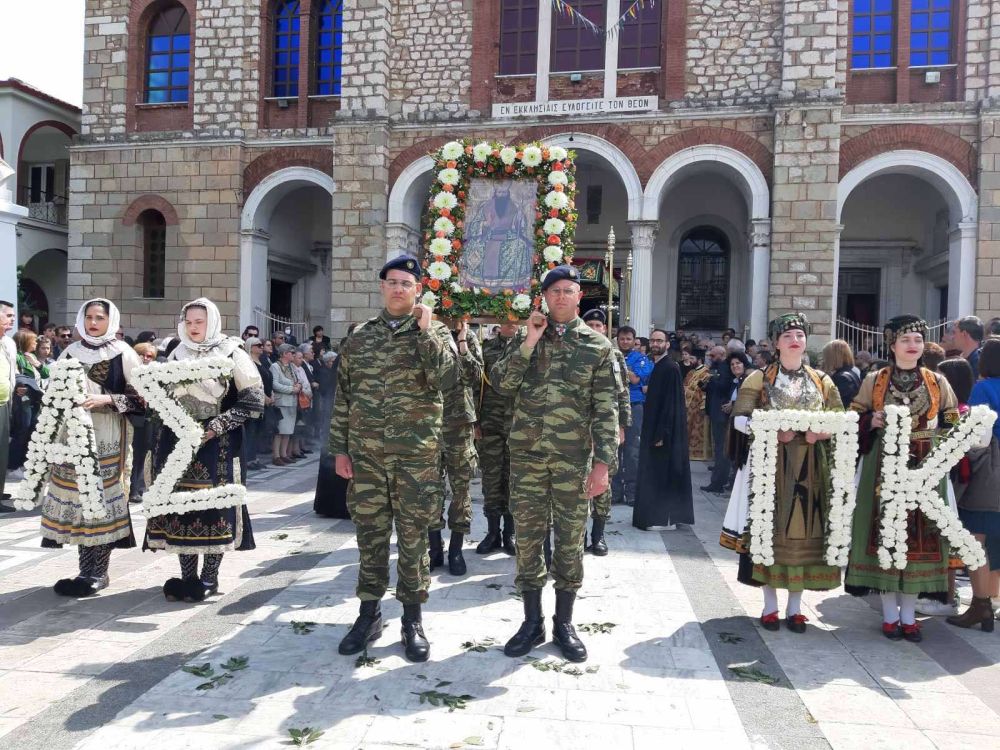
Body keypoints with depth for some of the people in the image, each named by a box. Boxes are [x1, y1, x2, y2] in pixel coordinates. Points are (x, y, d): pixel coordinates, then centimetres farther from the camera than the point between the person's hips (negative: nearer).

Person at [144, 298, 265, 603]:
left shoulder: (232, 353, -4)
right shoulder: (177, 354, 12)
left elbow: (253, 401, -9)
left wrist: (215, 428, -15)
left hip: (216, 444, -5)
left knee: (213, 507, -2)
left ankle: (209, 578, 10)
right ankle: (187, 576, 16)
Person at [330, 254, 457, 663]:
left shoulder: (434, 333, 2)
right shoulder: (359, 336, 9)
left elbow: (444, 379, -17)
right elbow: (343, 395, 9)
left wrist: (425, 331, -18)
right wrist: (339, 448, 5)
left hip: (416, 454, -2)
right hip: (365, 453, 2)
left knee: (413, 536, 6)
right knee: (370, 534, 10)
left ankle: (413, 619, 20)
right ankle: (369, 613, 25)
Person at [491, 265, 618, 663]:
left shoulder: (598, 345, 2)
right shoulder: (524, 338, 8)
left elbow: (606, 409, -2)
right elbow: (503, 383, -6)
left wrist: (602, 462, -9)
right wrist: (530, 341, -12)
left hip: (574, 459, -1)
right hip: (526, 454, 2)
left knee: (570, 540, 6)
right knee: (528, 537, 7)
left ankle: (564, 622, 22)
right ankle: (532, 622, 21)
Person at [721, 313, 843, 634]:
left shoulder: (822, 381, 11)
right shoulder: (759, 378, 3)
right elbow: (740, 418, -4)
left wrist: (821, 432, -12)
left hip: (810, 468, 2)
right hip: (771, 464, -2)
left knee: (805, 529, 3)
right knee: (771, 527, 1)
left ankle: (794, 607, 17)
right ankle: (770, 605, 14)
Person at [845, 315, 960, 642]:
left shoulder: (938, 383, 7)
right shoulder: (874, 381, 3)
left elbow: (952, 426, 10)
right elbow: (855, 421, 5)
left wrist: (937, 436, -10)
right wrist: (873, 422, -14)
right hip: (885, 470, -1)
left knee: (920, 537, 4)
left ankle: (908, 615, 16)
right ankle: (890, 614, 14)